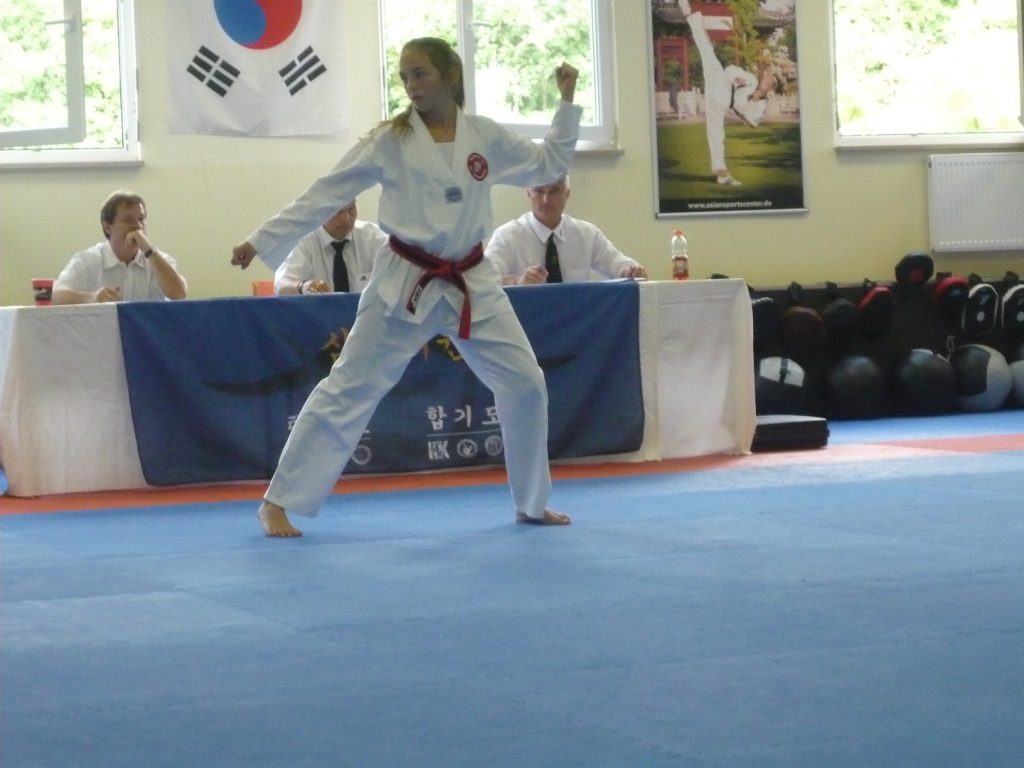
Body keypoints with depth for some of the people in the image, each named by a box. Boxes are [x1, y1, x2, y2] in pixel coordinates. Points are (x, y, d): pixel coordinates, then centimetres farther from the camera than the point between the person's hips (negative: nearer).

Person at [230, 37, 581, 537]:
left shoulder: (485, 137, 2)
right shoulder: (389, 141, -6)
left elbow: (550, 165, 14)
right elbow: (325, 194, -6)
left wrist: (566, 102, 5)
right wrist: (262, 241, -9)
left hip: (471, 284, 3)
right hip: (404, 284, -3)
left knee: (525, 383, 1)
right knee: (347, 390, -5)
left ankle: (531, 503, 20)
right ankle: (277, 503, 0)